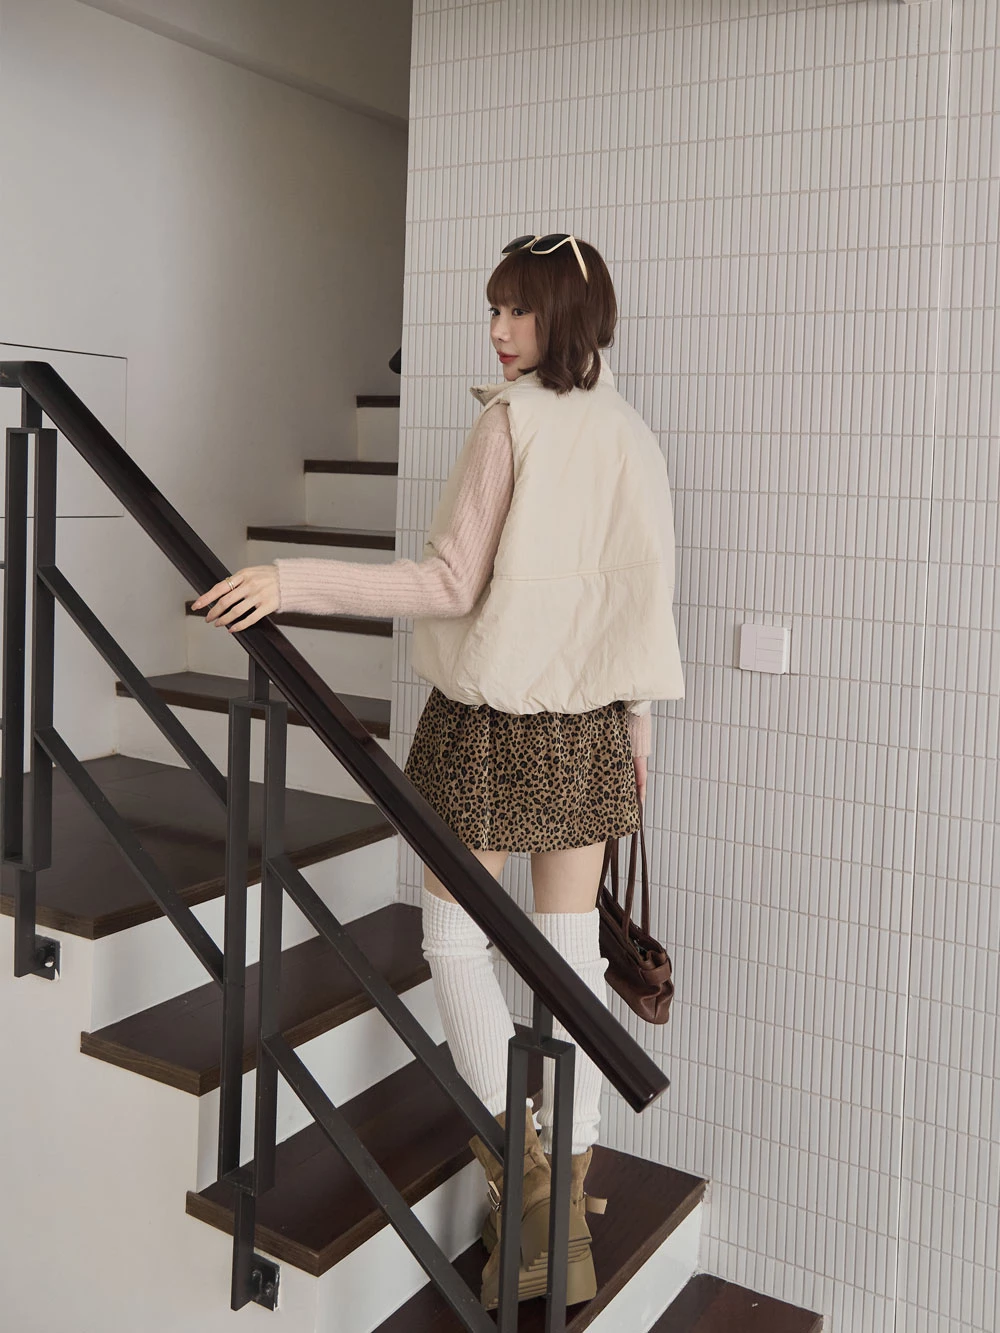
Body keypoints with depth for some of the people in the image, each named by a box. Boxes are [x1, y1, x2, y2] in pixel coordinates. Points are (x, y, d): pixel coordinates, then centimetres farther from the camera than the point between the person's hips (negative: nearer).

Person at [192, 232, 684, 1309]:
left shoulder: (511, 420, -13)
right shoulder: (633, 436, 6)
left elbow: (453, 585, -17)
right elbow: (644, 591, 9)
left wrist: (292, 582, -17)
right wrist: (636, 717, 18)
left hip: (495, 714, -6)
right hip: (589, 722, 6)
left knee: (454, 929, 8)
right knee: (571, 943, 11)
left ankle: (521, 1177, 4)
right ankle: (571, 1178, 22)